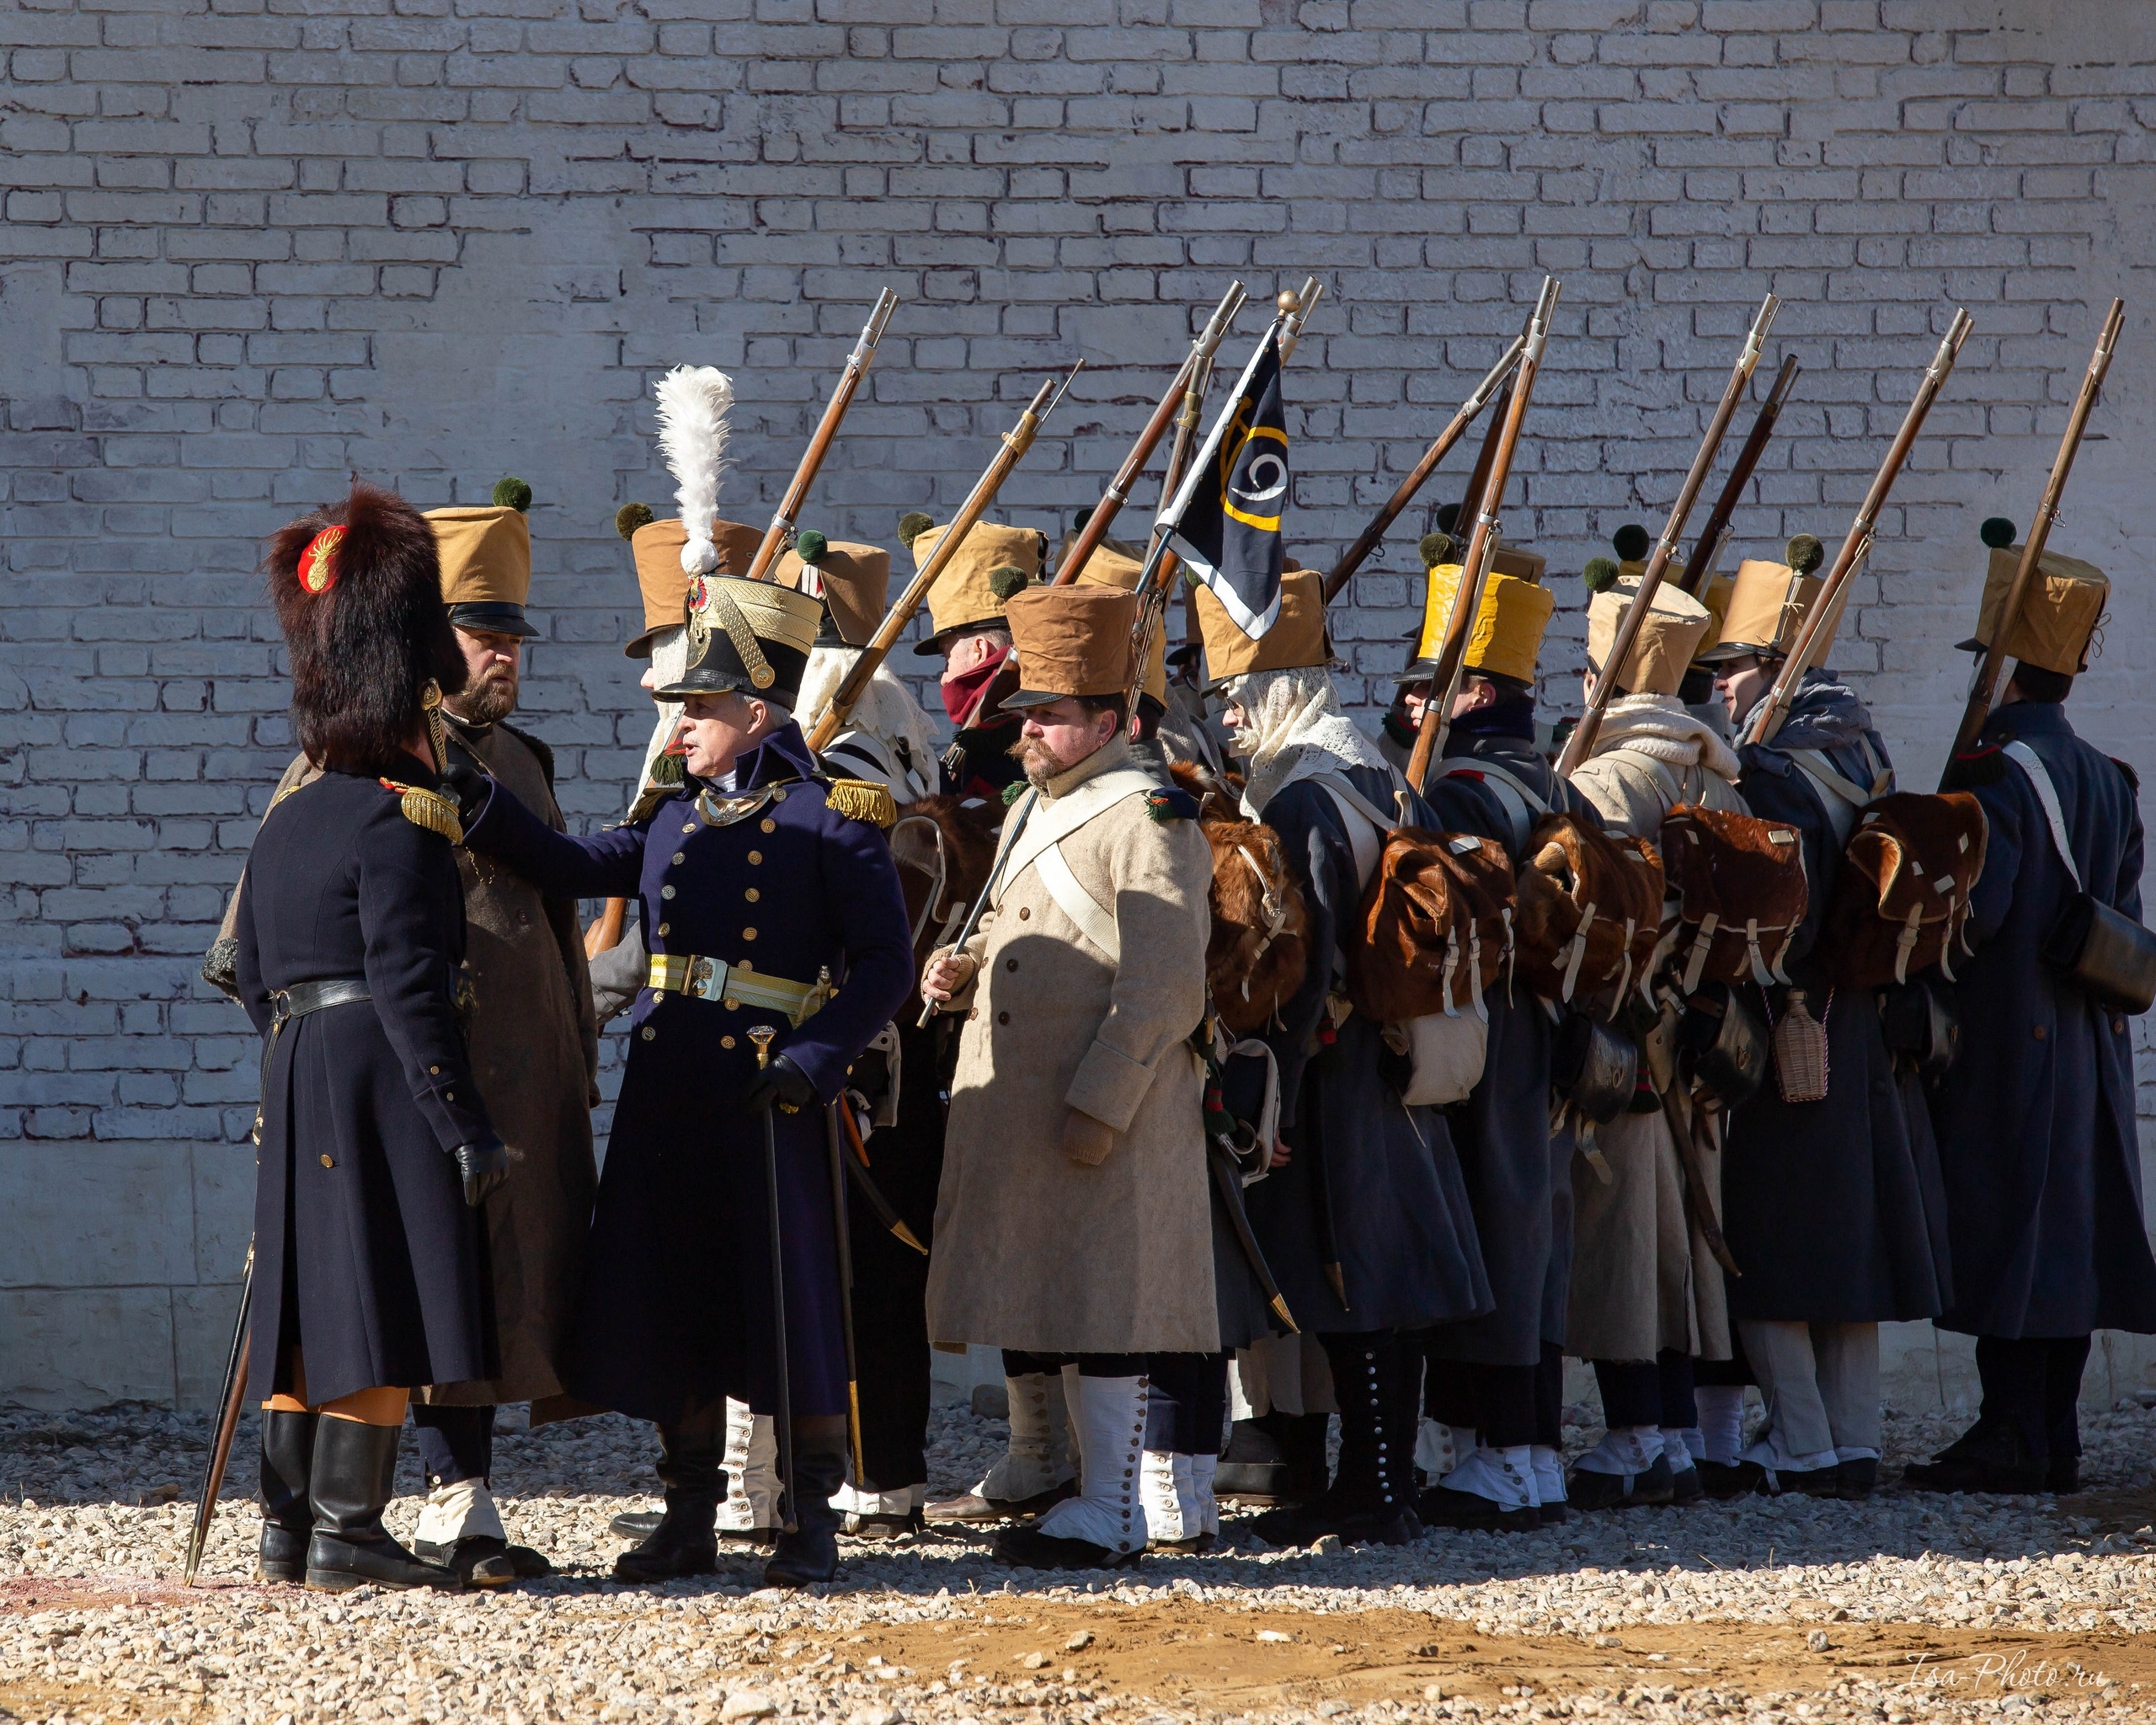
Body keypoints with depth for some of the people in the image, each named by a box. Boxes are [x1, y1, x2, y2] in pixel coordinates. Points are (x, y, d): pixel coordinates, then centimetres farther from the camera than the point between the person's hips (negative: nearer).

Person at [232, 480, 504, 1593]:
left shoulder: (286, 820, 14)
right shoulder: (403, 824, -12)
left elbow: (256, 980, 19)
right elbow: (409, 988, -18)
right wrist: (466, 1128, -17)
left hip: (295, 1085, 9)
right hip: (381, 1079, -9)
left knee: (312, 1301, 12)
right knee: (383, 1301, -6)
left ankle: (289, 1524, 14)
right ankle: (346, 1532, -8)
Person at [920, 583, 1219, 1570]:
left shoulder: (1146, 822, -11)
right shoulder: (1035, 813, 18)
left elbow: (1163, 988, -17)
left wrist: (1099, 1105, -20)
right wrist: (961, 968, 9)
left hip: (1104, 1119, -9)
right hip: (1011, 1110, 9)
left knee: (1101, 1313, -4)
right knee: (1033, 1309, 11)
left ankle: (1109, 1514, 1)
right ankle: (1050, 1485, 19)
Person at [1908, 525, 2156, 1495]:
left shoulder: (1998, 771, -14)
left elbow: (1975, 909, -21)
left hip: (2007, 1047, -8)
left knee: (2003, 1229, -5)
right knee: (2062, 1238, 9)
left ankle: (2013, 1435, -5)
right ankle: (2054, 1441, 12)